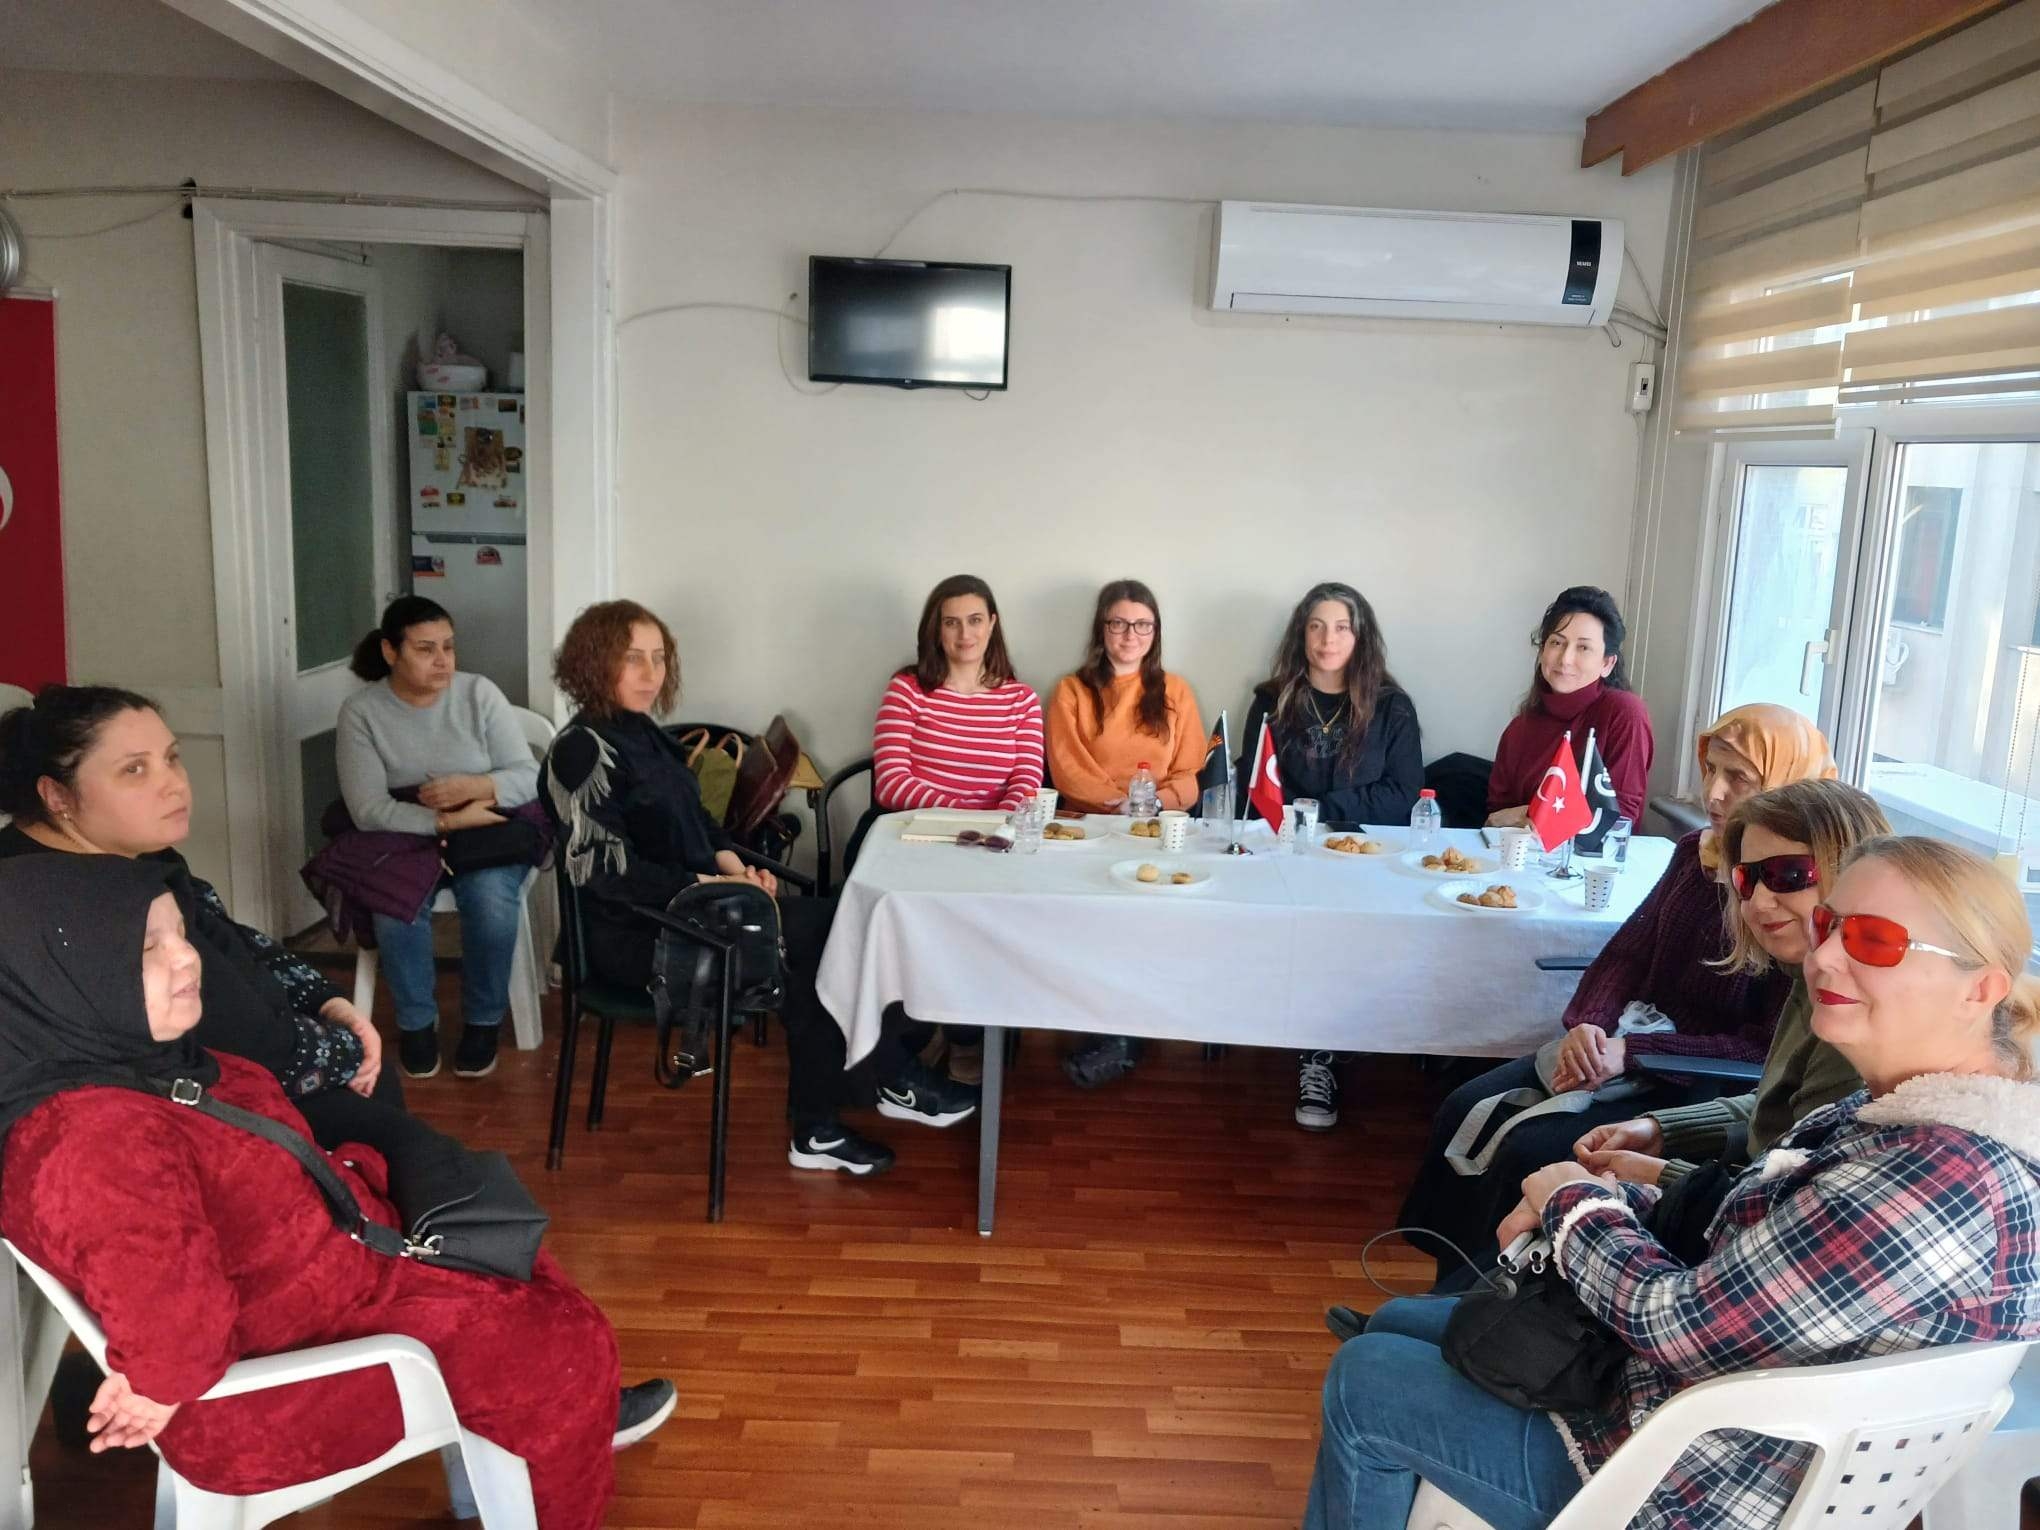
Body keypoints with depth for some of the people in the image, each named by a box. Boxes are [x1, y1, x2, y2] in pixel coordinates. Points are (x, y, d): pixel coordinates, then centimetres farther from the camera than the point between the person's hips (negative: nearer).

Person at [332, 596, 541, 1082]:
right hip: (405, 839, 0)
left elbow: (529, 776, -6)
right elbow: (368, 810, -14)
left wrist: (472, 788, -26)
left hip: (486, 834, 0)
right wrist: (447, 821, -27)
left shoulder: (479, 692, -5)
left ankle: (483, 1020, -4)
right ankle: (416, 1022, -5)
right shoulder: (360, 711, -7)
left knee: (492, 901, -30)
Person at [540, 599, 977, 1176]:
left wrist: (735, 866, 0)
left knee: (826, 927, -11)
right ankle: (899, 1083, 2)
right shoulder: (583, 750, -15)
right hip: (639, 936, -8)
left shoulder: (640, 731, 12)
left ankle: (818, 1130, -7)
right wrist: (709, 884, -20)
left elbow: (693, 818, 19)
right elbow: (601, 867, -22)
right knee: (821, 932, -16)